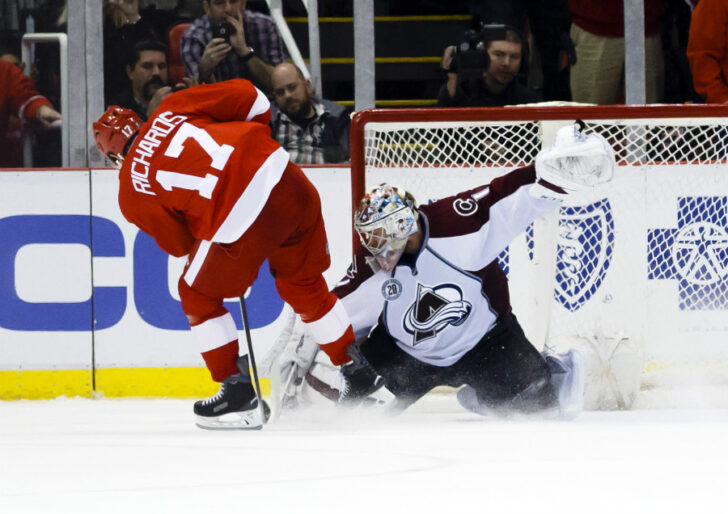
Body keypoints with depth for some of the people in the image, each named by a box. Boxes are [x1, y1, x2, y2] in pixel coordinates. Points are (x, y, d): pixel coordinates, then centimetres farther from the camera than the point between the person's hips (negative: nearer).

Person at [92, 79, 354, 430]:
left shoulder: (131, 193, 9)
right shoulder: (170, 111, 17)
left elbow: (179, 243, 17)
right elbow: (247, 96, 11)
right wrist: (258, 145, 27)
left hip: (240, 218, -6)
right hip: (286, 176, 6)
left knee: (198, 296, 20)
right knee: (305, 285, 27)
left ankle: (238, 394, 21)